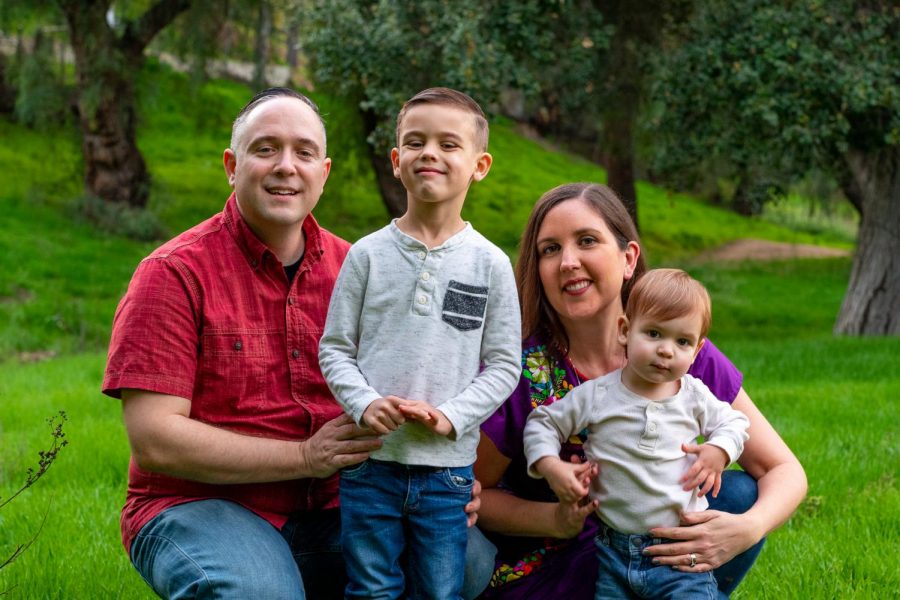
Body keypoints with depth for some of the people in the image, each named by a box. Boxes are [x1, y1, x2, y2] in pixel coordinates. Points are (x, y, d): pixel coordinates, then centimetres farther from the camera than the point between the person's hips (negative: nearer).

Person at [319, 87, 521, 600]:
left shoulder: (490, 264, 0)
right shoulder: (368, 254, 0)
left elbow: (503, 364, 1)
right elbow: (335, 348, 3)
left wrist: (452, 416, -13)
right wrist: (364, 404, -14)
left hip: (448, 467, 0)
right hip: (370, 461, 0)